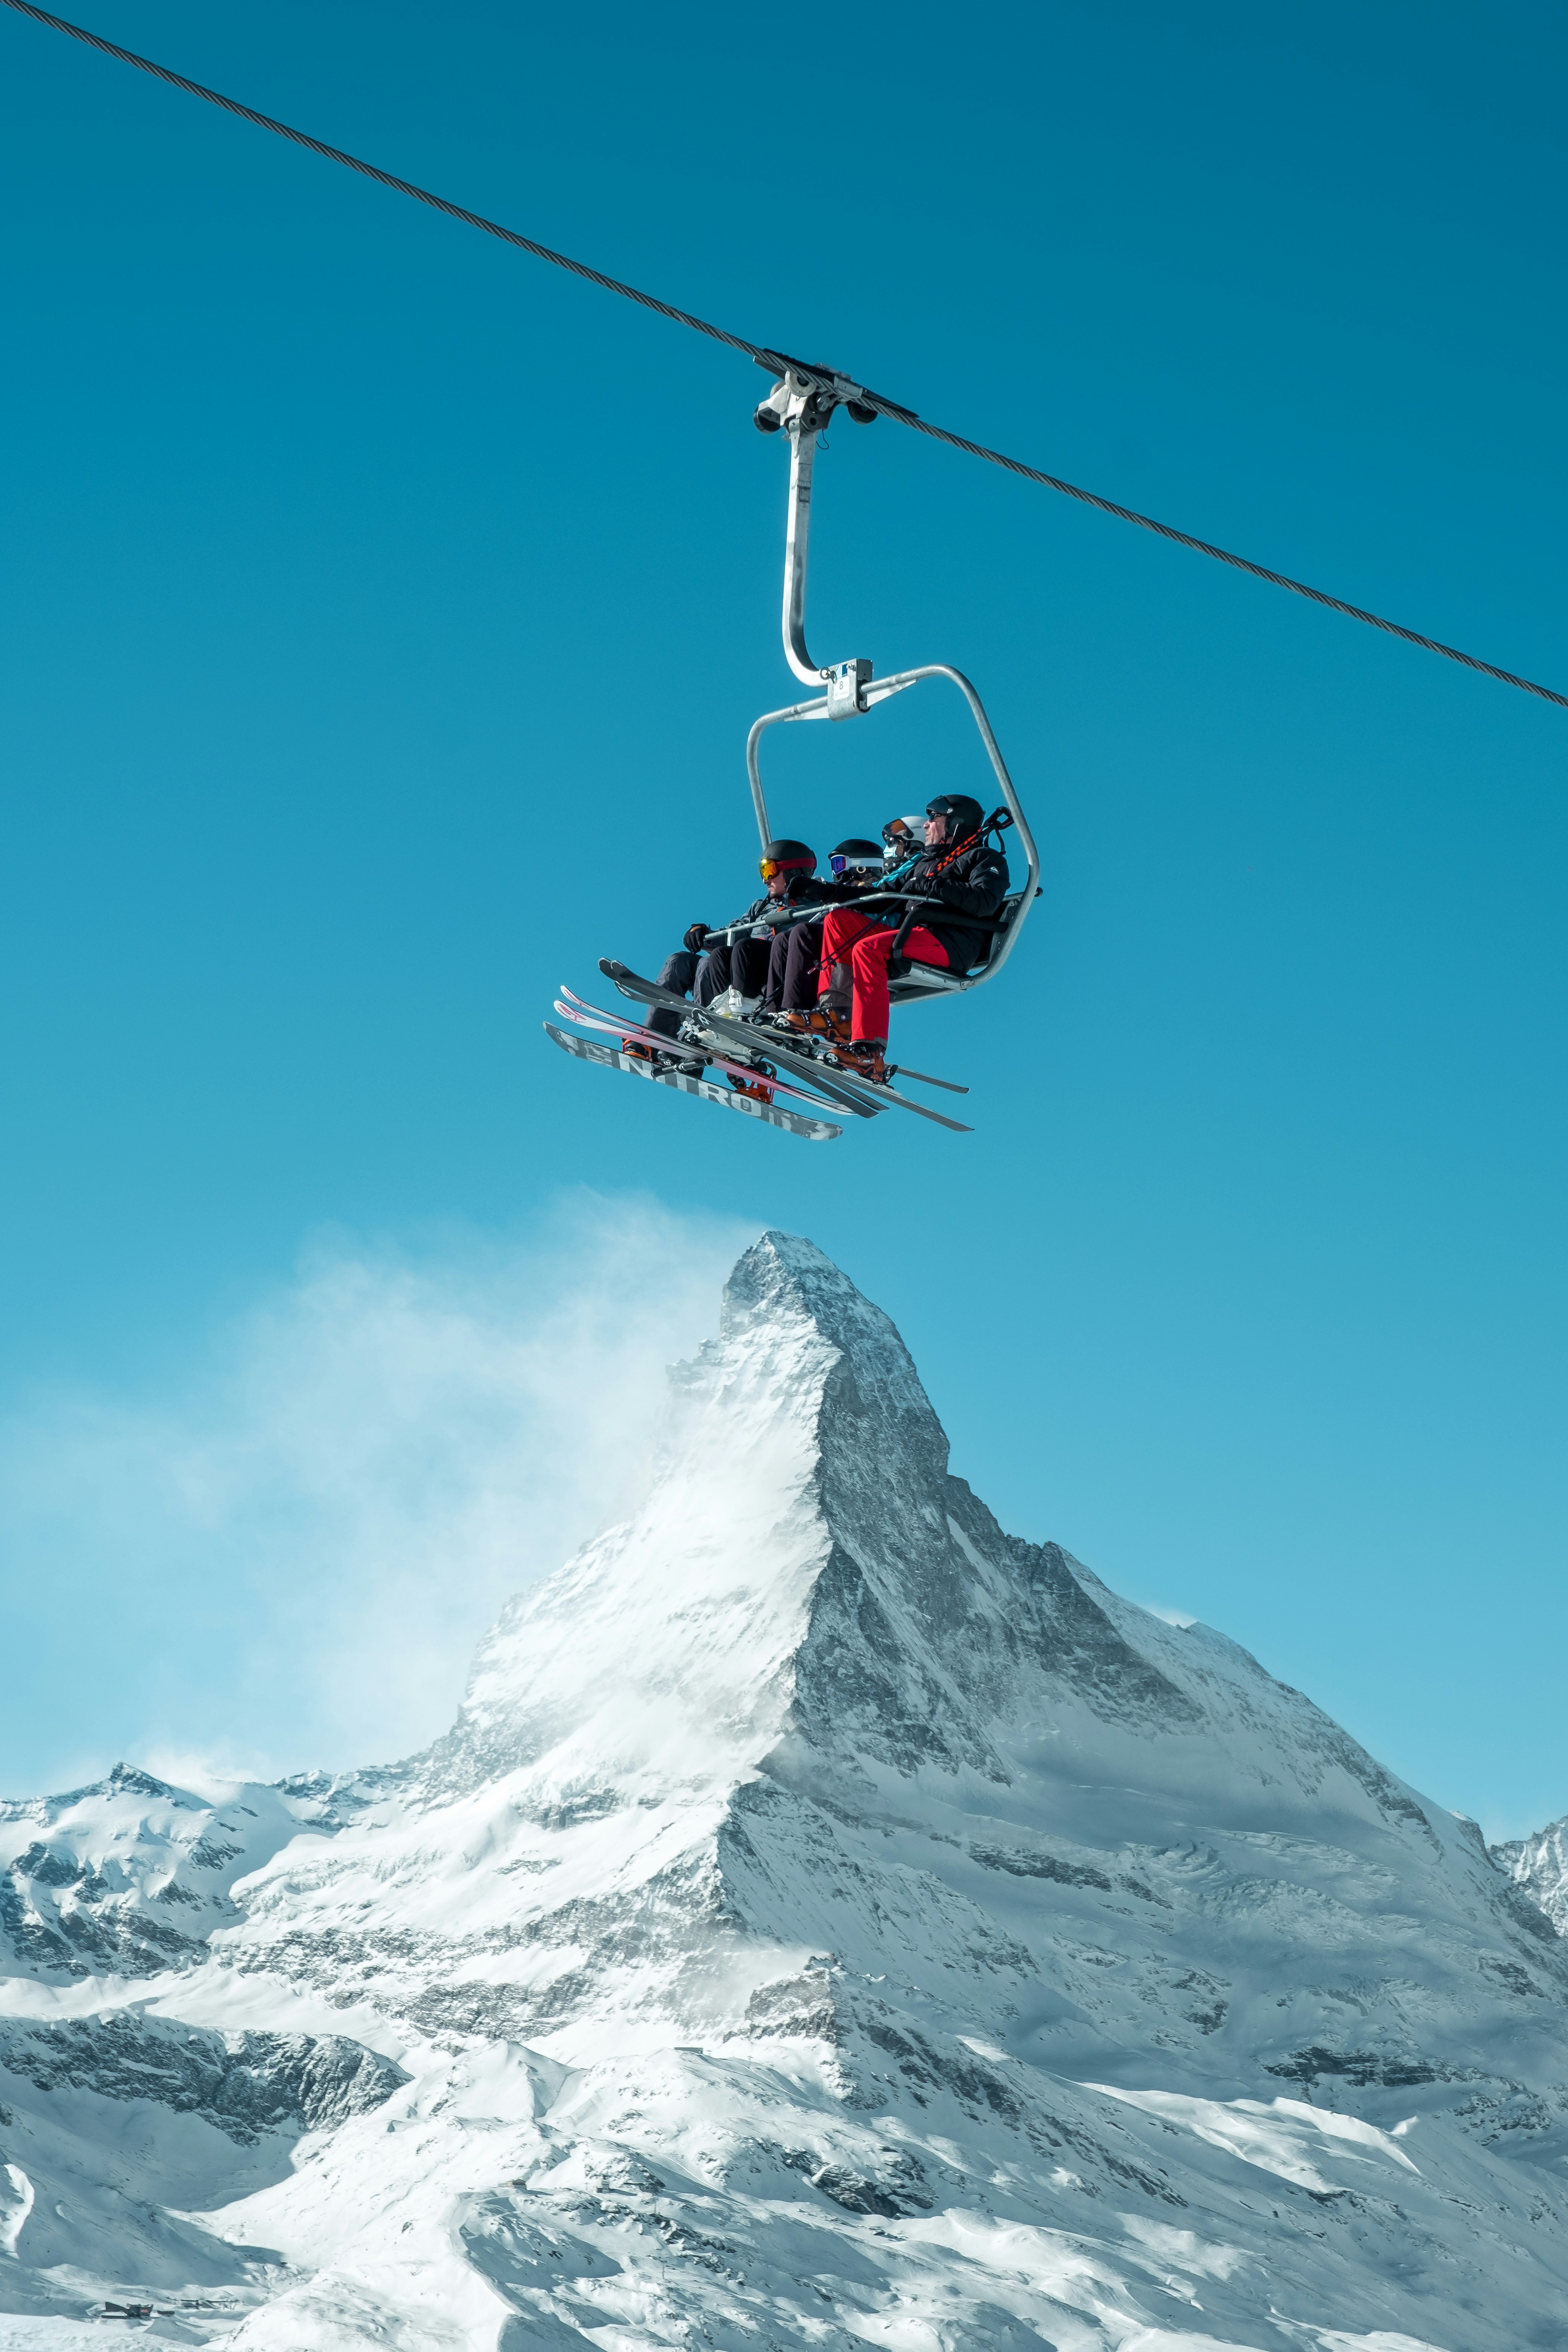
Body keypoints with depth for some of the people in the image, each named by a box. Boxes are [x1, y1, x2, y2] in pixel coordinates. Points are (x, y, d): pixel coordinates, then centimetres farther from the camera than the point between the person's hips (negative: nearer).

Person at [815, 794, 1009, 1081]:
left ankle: (870, 1054, -42)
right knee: (838, 919, -1)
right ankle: (836, 1012, -15)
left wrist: (930, 887, -12)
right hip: (911, 936, 8)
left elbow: (985, 902, -12)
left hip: (949, 947, -8)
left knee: (868, 948, -32)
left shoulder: (985, 859, 9)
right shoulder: (924, 863, 32)